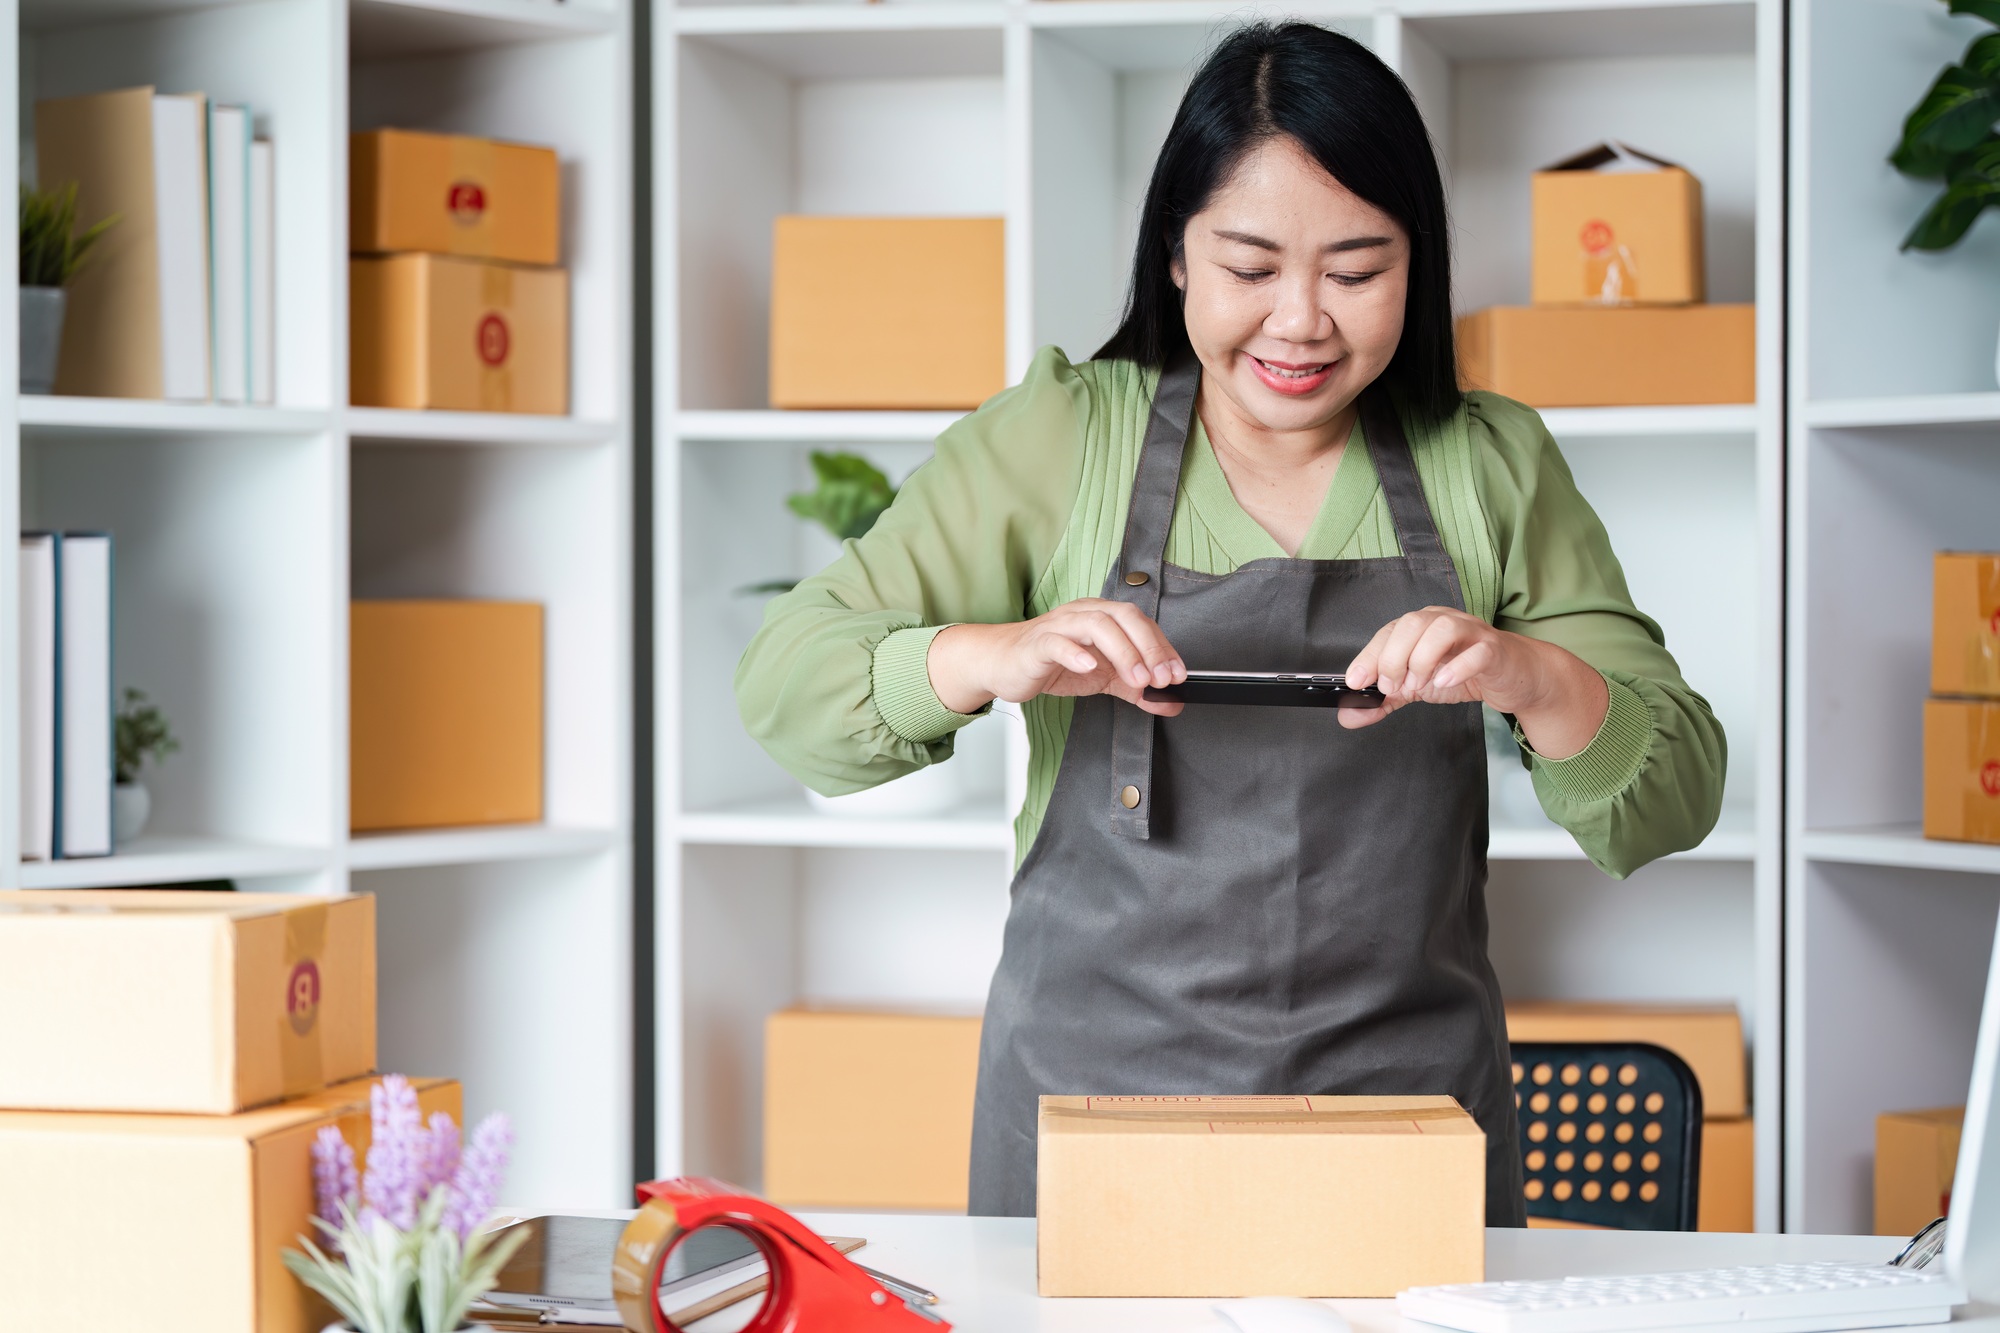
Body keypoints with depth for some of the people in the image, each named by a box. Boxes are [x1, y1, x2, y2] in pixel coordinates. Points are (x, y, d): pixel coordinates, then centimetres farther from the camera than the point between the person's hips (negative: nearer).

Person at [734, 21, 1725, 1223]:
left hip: (1406, 1106, 1)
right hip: (1091, 1102, -1)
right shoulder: (1055, 441, 3)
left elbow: (1672, 803, 3)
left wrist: (1534, 676, -17)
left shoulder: (1492, 470, 6)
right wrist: (992, 658, -20)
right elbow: (783, 684, -1)